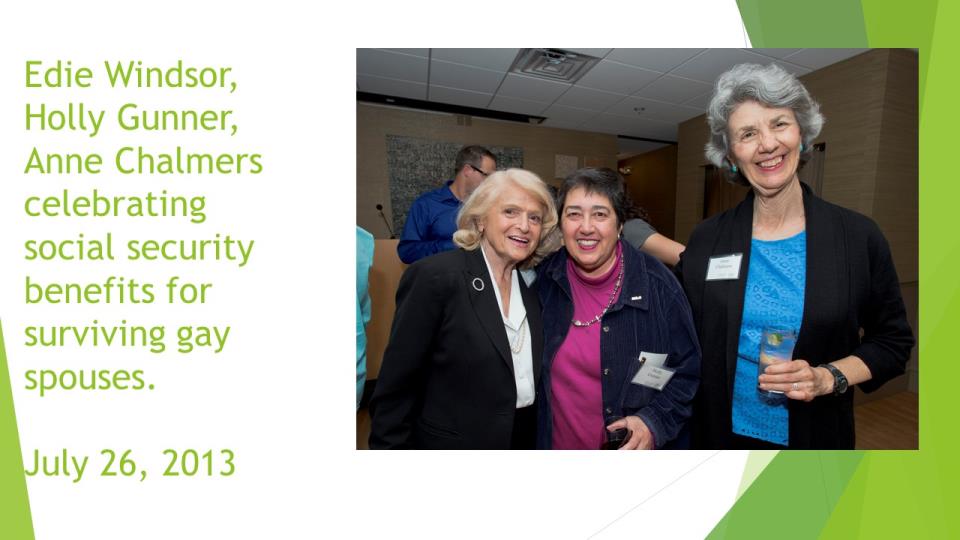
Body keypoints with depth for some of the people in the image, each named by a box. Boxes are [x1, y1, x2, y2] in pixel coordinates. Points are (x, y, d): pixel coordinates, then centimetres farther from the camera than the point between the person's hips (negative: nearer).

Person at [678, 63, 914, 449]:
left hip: (816, 435, 0)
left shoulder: (859, 236, -7)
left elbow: (894, 342, 0)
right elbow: (686, 343, 2)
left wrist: (827, 378, -14)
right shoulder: (707, 240, -8)